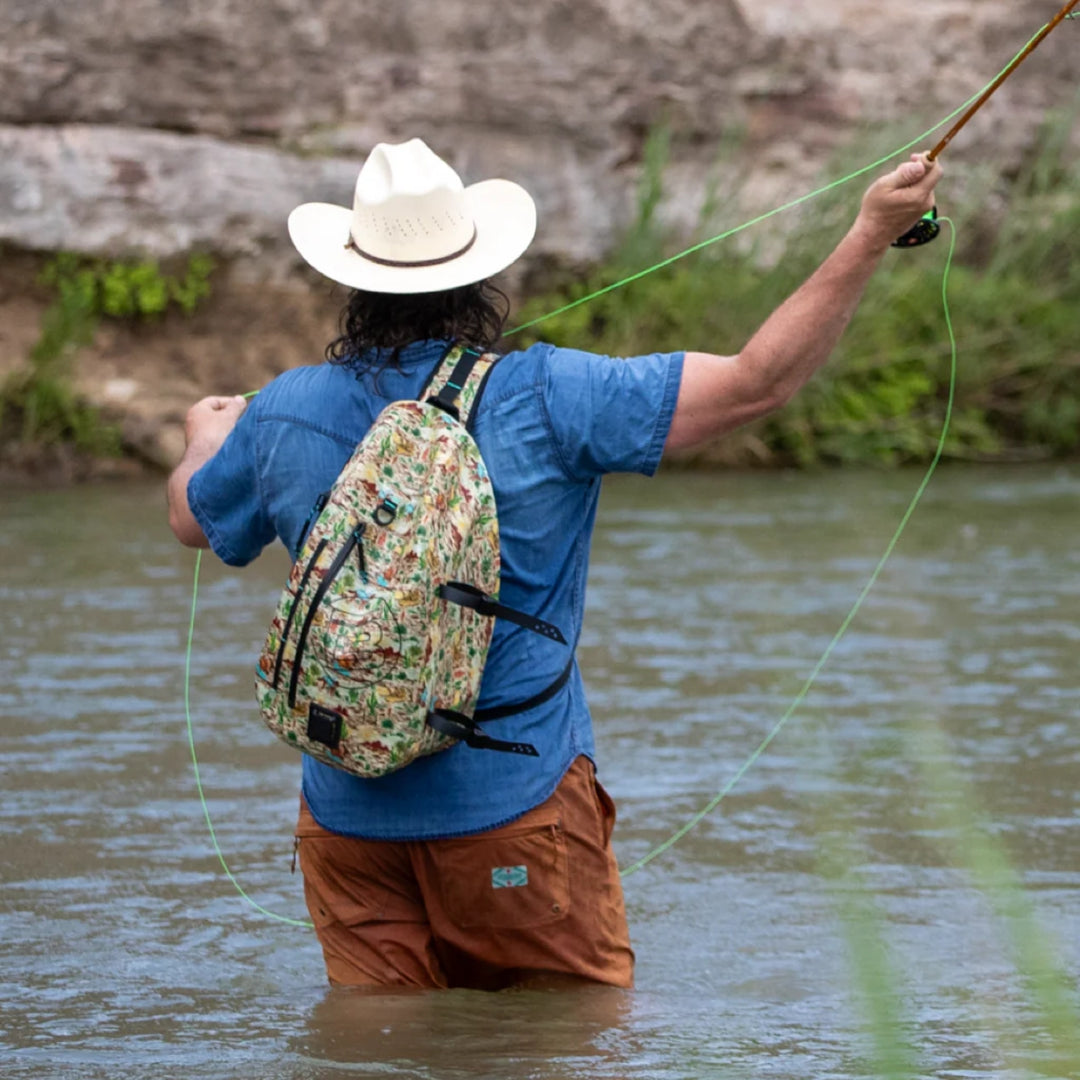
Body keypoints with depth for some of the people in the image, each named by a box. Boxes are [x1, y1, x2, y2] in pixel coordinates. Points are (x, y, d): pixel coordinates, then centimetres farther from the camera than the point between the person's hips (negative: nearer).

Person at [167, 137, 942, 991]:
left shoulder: (284, 416, 0)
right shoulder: (545, 399, -11)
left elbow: (193, 520, 21)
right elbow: (757, 381, -11)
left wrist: (209, 437, 45)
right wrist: (872, 235, -7)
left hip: (351, 814, 3)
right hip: (516, 805, -3)